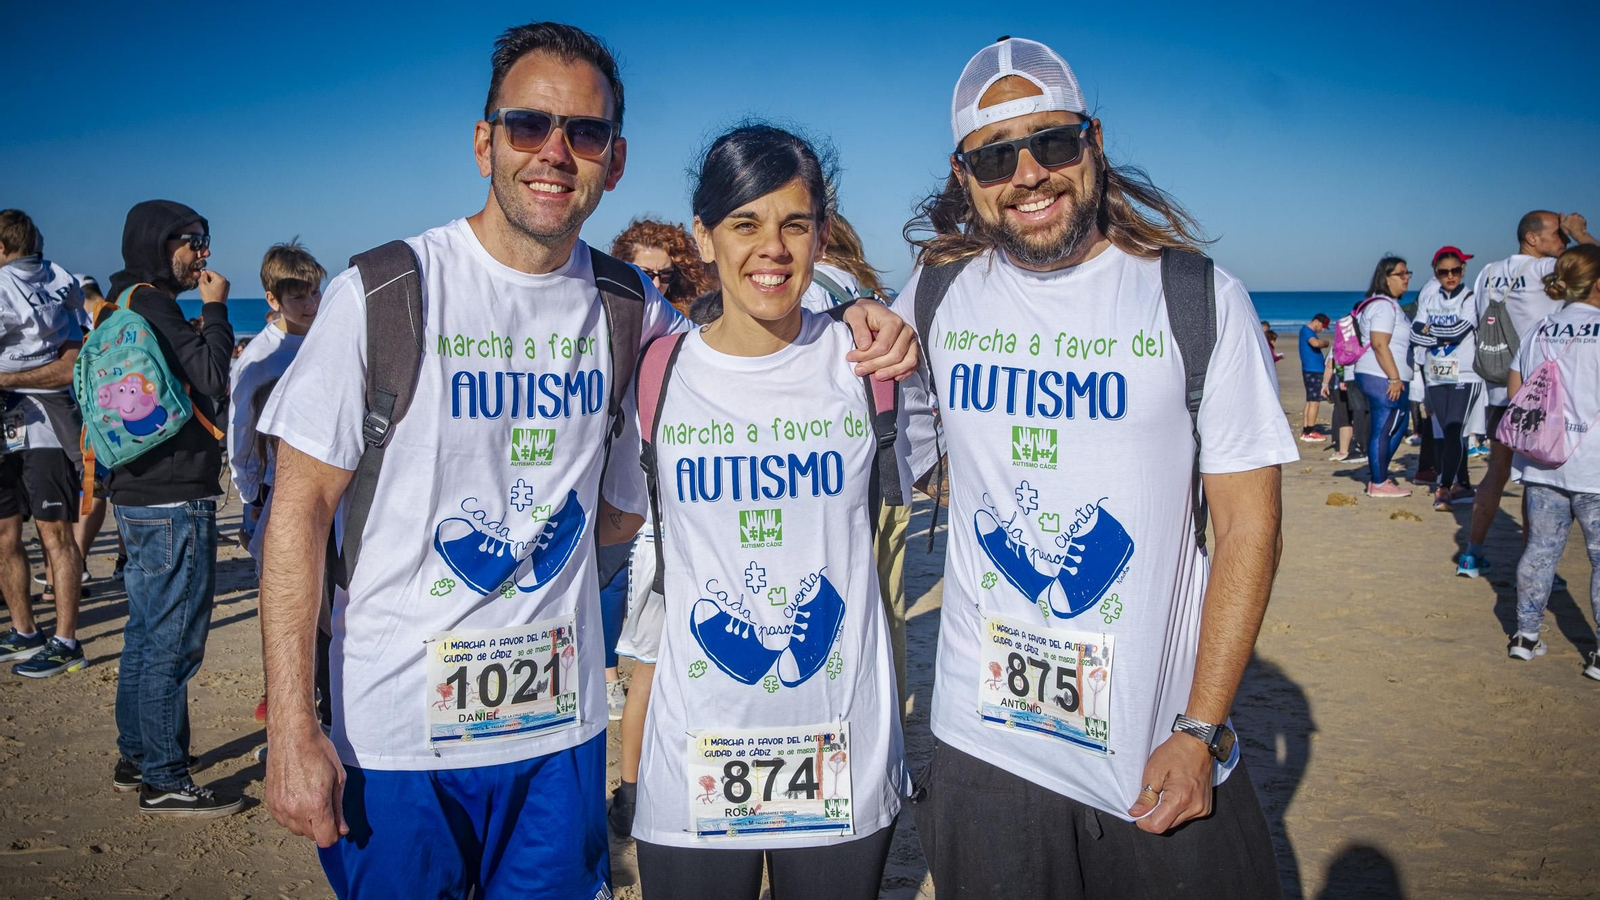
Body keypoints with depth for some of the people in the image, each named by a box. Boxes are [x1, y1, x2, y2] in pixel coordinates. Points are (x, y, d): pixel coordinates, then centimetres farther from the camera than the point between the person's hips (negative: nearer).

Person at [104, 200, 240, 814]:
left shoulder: (126, 303, 17)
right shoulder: (150, 303, -14)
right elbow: (210, 380, -20)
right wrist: (215, 309, -12)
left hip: (140, 496, 11)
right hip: (174, 503, -11)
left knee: (146, 634, 18)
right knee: (173, 643, -4)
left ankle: (135, 760, 30)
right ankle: (164, 783, 4)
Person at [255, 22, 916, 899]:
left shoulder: (630, 309, 0)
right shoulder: (383, 294, -10)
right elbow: (301, 508, -8)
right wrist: (292, 729, -13)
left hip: (560, 726, 3)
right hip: (397, 731, -3)